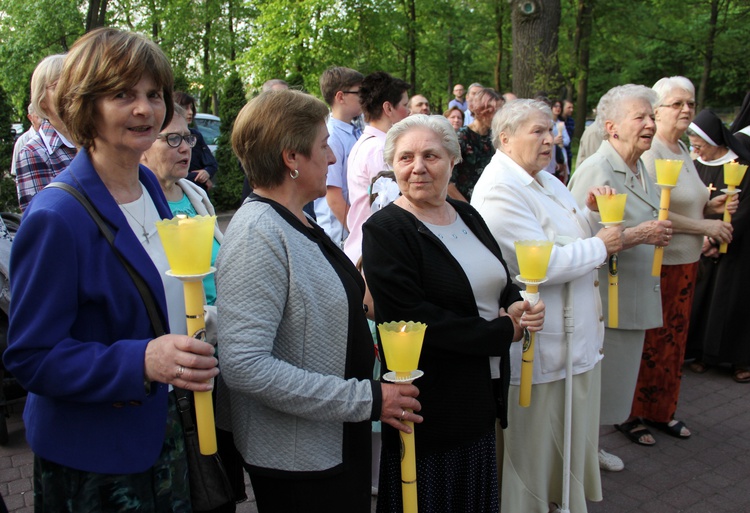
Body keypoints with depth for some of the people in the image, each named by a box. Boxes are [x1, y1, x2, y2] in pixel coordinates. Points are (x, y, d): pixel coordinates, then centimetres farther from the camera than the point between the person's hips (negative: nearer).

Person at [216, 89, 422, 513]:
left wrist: (363, 341, 3)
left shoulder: (297, 222, 7)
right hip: (297, 460, -9)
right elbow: (244, 365, -29)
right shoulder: (258, 235, -22)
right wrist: (365, 399, -24)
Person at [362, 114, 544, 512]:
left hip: (483, 393, 7)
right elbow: (413, 319, -23)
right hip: (431, 401, -7)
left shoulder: (467, 216, 7)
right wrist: (504, 331, -17)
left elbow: (503, 282, 15)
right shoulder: (384, 231, -16)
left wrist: (517, 306, -10)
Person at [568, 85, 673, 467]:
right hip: (601, 299, -9)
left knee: (613, 383, 19)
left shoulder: (641, 169, 12)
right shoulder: (595, 170, -18)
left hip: (634, 298, 9)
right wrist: (639, 235, -24)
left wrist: (658, 233, 10)